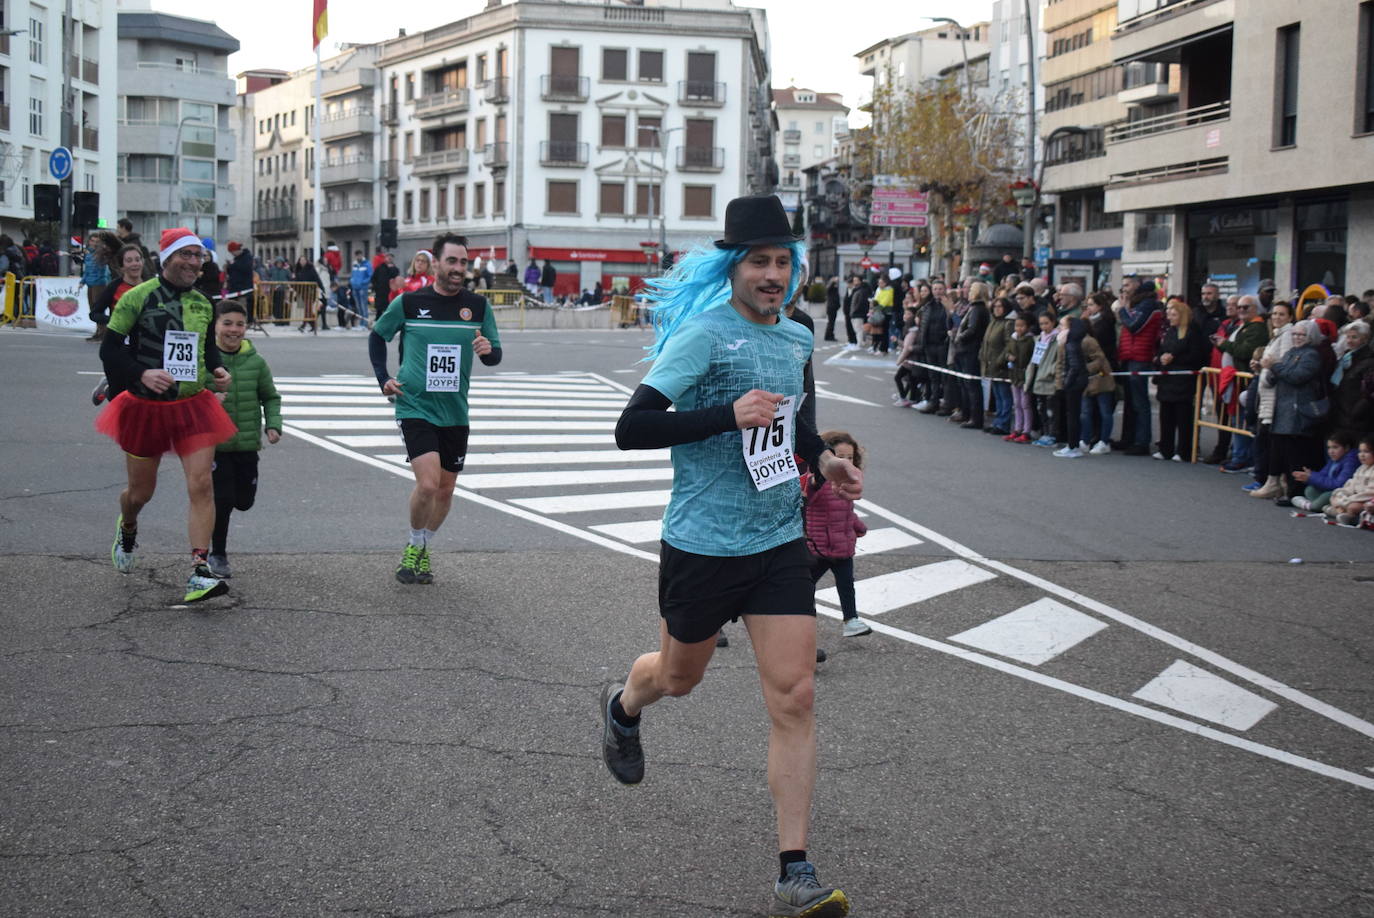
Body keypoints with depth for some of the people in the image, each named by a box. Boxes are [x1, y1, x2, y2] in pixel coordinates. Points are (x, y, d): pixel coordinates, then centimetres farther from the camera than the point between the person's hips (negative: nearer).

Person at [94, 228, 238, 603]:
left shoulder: (202, 303, 8)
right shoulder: (138, 297, -7)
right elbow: (109, 349, -7)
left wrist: (217, 370, 3)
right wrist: (141, 374, -23)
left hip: (193, 405, 3)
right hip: (145, 407, -3)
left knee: (201, 484, -13)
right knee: (140, 492, 11)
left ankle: (200, 572, -14)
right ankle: (127, 529, 48)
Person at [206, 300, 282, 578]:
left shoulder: (256, 362, 1)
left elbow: (270, 397, 12)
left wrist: (273, 425, -3)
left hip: (247, 444, 4)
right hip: (214, 443, -3)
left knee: (244, 501, 10)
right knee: (222, 500, -5)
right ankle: (217, 555, 14)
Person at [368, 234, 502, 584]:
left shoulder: (478, 305, 2)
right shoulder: (408, 303, -4)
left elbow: (495, 356, 6)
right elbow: (377, 336, 12)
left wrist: (488, 350, -17)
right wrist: (383, 378, 1)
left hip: (455, 412, 4)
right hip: (415, 408, -4)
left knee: (445, 489, 11)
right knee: (427, 484, -18)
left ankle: (422, 549, 33)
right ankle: (413, 547, 8)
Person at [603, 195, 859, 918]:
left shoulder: (796, 340, 7)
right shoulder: (704, 334, -15)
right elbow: (631, 429, -22)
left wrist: (823, 459, 10)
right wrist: (729, 414, -29)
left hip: (780, 541, 5)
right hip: (702, 544, -4)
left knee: (795, 697, -5)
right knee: (679, 675, 18)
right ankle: (623, 706, 57)